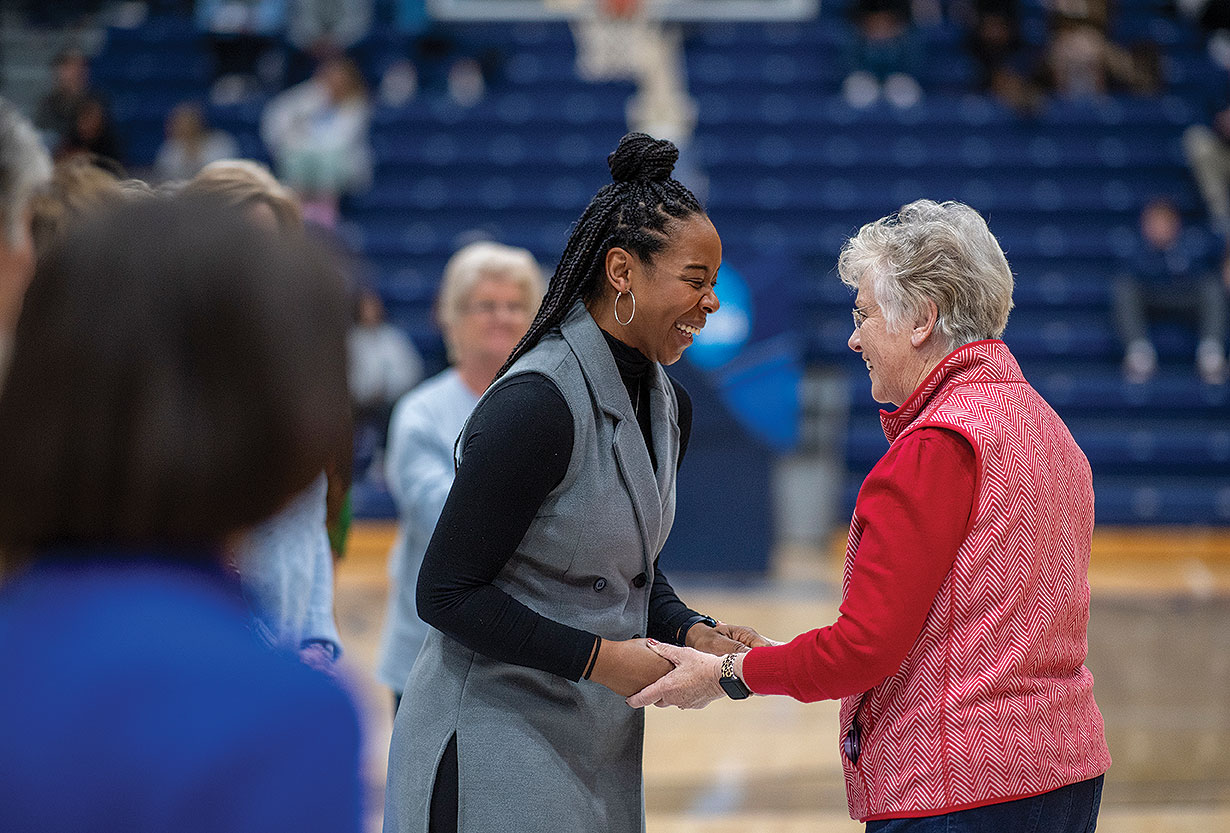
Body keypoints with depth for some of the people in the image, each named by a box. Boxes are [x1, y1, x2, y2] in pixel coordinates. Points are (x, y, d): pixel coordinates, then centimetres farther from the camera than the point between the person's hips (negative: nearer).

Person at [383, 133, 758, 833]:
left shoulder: (668, 406, 7)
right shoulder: (536, 404, -20)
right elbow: (446, 593, -19)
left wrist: (689, 633, 0)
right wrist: (599, 657, -20)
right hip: (492, 742, -8)